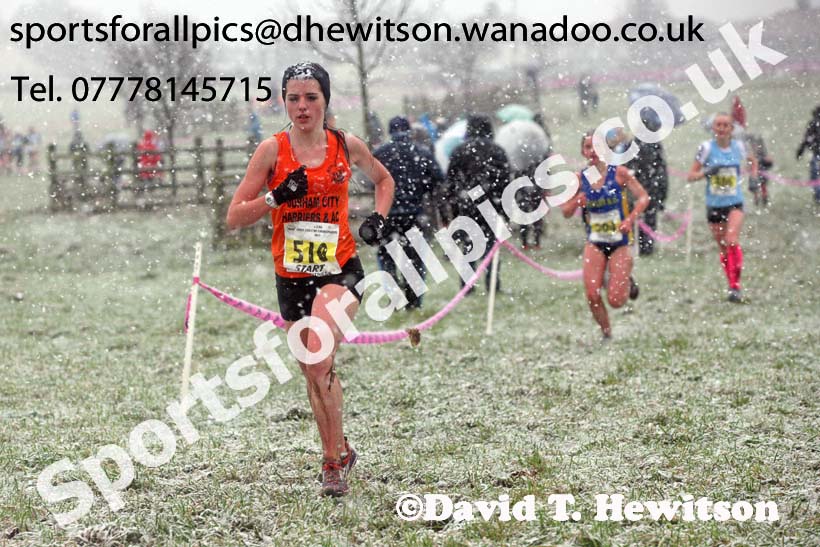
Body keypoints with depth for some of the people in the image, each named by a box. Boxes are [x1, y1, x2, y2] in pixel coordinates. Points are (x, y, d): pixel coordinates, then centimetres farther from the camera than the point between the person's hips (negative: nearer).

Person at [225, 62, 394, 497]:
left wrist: (377, 219, 5)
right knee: (315, 374, 13)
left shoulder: (346, 146, 1)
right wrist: (277, 197, -18)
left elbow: (383, 179, 23)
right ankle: (340, 452, 33)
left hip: (340, 270, -2)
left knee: (319, 360, -24)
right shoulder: (273, 150, -3)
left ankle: (333, 460, -13)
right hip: (292, 277, 2)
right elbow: (233, 218, -3)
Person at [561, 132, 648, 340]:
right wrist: (576, 201, -16)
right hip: (594, 243, 2)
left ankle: (627, 282, 29)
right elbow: (566, 212, 6)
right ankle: (607, 334, 16)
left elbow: (643, 197, -8)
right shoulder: (579, 179, 0)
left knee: (615, 301, -6)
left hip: (619, 242, -2)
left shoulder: (619, 173, -7)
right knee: (592, 296, -9)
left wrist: (630, 219, -23)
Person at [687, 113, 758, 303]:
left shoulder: (738, 146, 0)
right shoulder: (707, 148, -4)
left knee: (732, 241, -21)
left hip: (735, 203, -1)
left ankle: (736, 287, -17)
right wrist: (706, 172, -21)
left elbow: (752, 160, 23)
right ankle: (732, 286, 24)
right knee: (723, 249, 8)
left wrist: (754, 174, 4)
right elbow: (690, 176, -3)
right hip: (714, 205, 1)